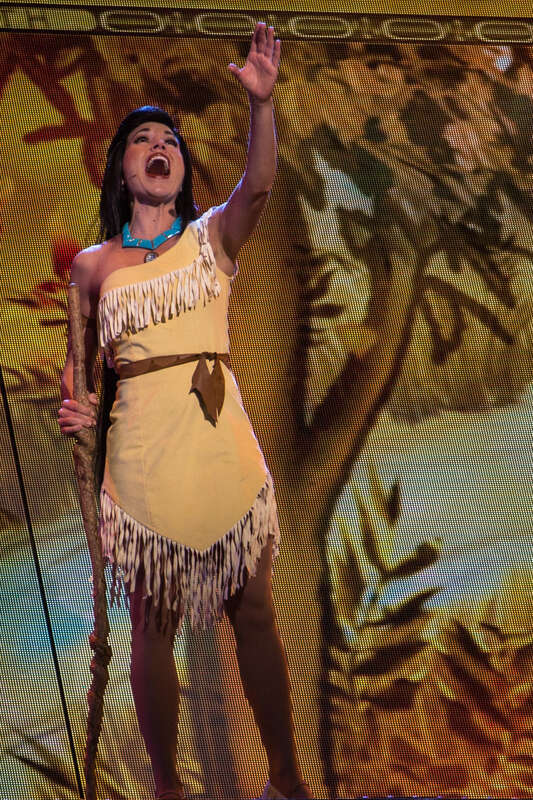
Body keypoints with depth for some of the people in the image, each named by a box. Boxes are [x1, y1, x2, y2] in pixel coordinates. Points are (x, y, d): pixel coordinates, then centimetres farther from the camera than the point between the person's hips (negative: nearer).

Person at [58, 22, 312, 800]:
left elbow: (259, 185, -14)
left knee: (254, 614, 7)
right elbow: (79, 361, 14)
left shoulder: (212, 238, 6)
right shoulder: (92, 264, 6)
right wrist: (75, 407, -9)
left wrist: (262, 102, -30)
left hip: (224, 449, 0)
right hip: (143, 458, 0)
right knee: (152, 627, 6)